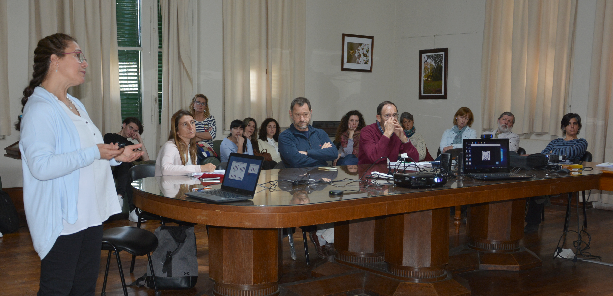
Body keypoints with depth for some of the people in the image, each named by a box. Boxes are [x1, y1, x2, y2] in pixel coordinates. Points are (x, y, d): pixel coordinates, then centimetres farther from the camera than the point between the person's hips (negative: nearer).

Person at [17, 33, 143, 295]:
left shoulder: (76, 105, 16)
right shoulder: (40, 109, -15)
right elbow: (41, 166, -27)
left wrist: (117, 156, 10)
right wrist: (94, 153, -24)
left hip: (89, 214, 10)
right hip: (62, 221, -9)